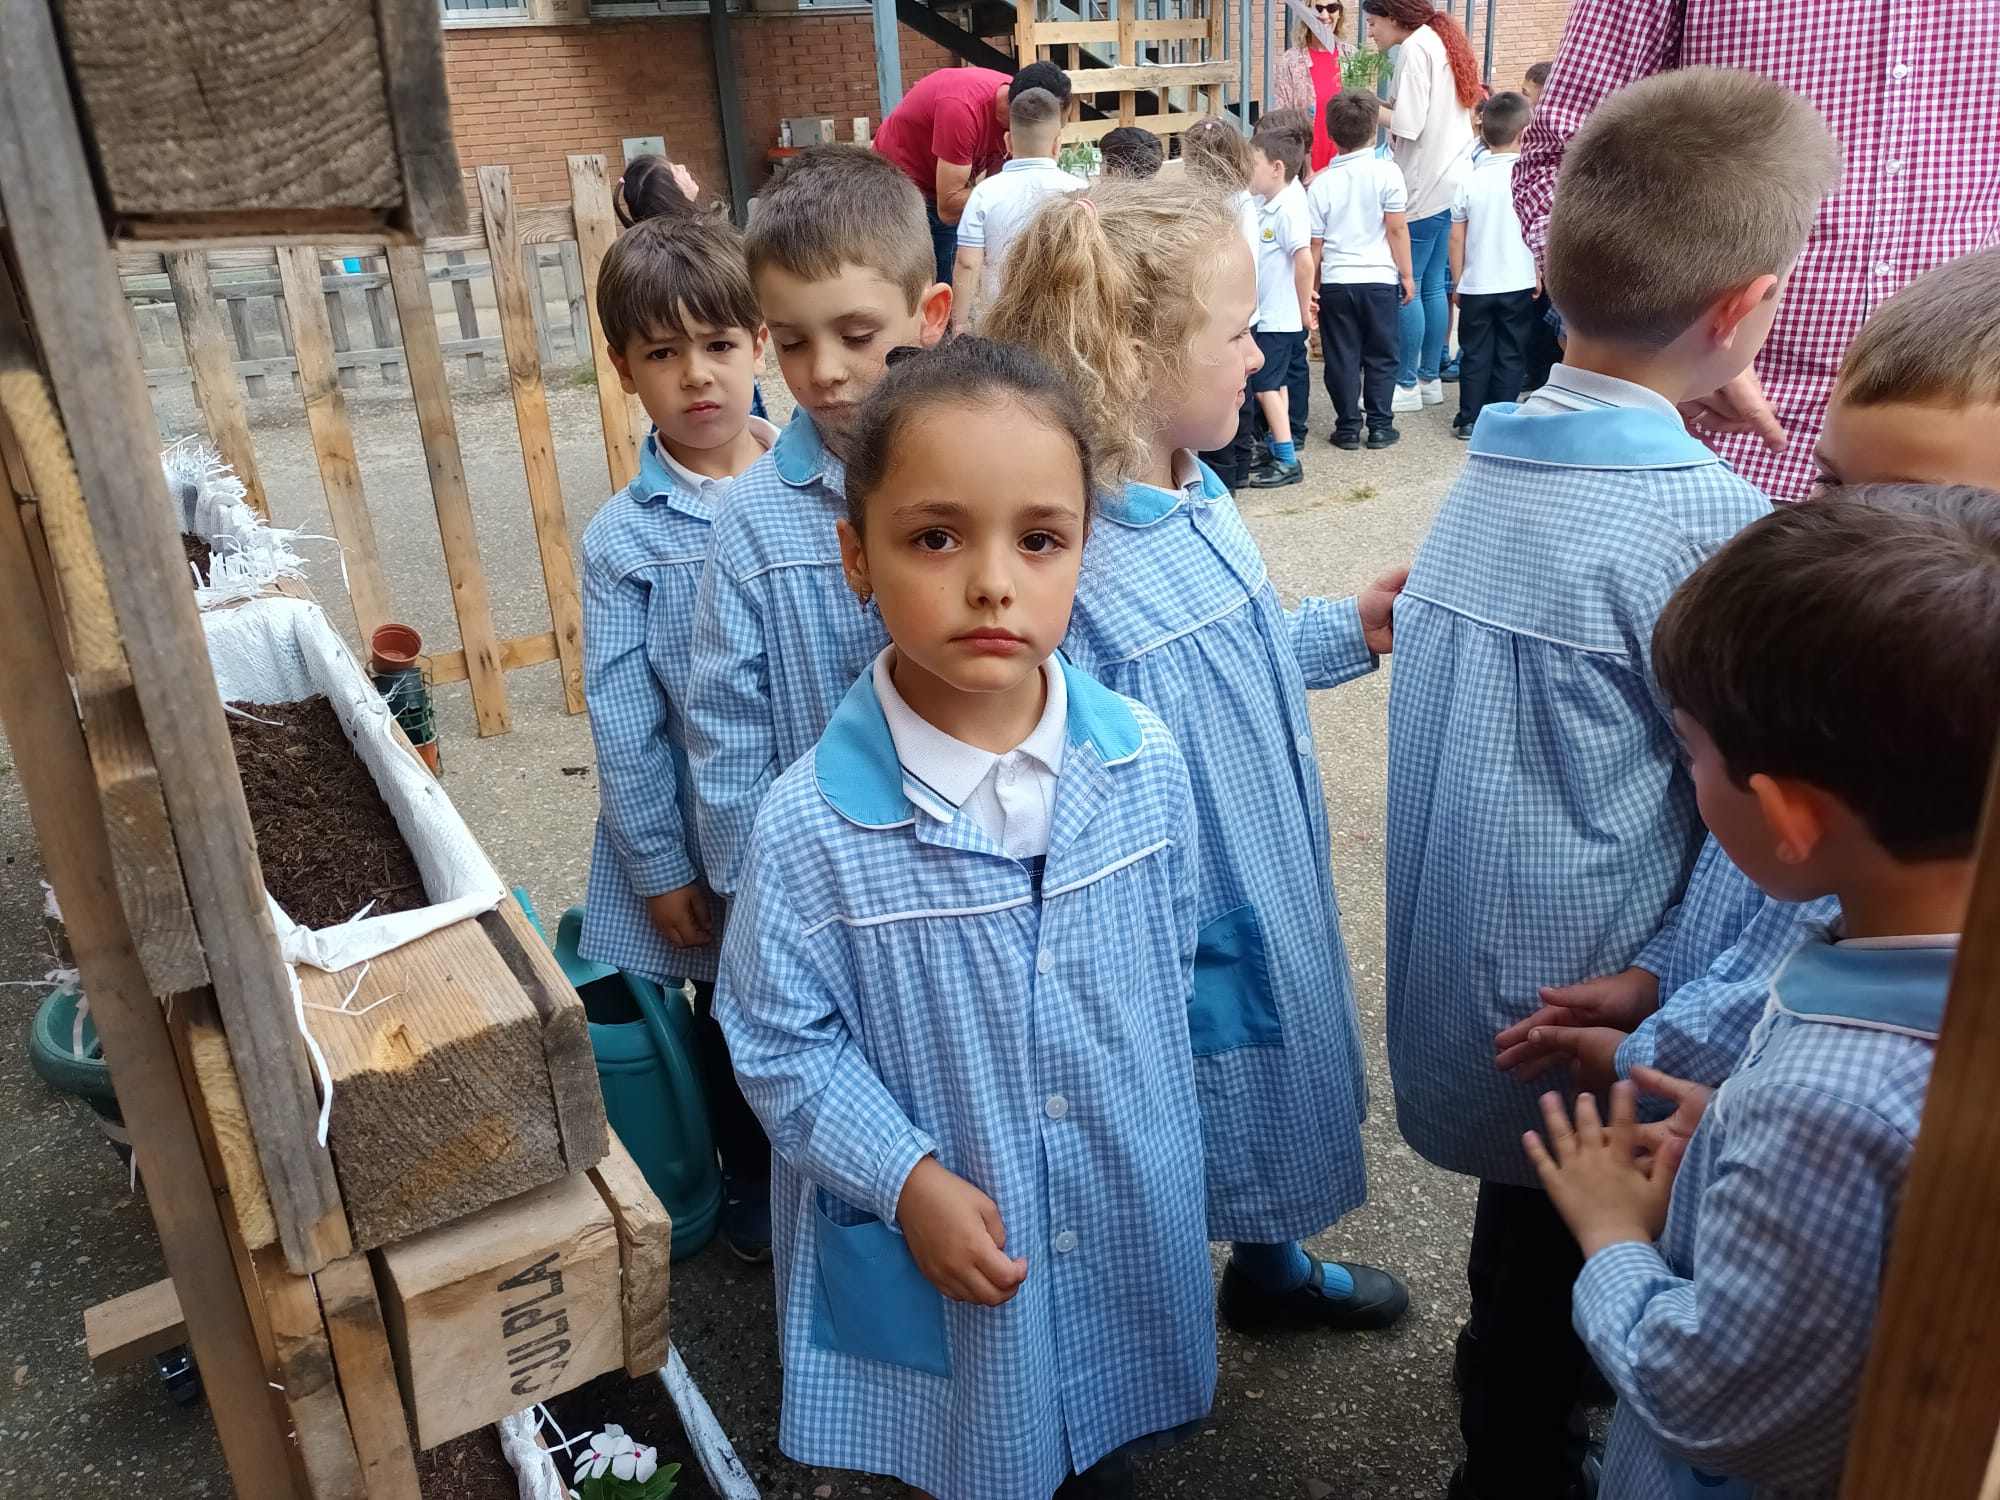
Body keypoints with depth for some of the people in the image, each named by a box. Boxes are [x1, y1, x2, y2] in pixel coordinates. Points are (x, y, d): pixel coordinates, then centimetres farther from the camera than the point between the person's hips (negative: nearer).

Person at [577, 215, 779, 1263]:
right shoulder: (624, 539, -8)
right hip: (709, 835, 0)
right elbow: (623, 718, -6)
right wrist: (659, 866, -6)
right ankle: (751, 1175, 45)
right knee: (731, 1010, 20)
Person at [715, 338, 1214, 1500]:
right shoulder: (814, 823, -23)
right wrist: (908, 1181, -19)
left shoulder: (1143, 763, -13)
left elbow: (1177, 961, 2)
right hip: (941, 1246, -2)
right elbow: (782, 1043, -13)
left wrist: (1159, 1126, 10)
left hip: (1131, 1219, 3)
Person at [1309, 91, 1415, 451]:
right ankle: (1380, 426, 13)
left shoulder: (1322, 182, -1)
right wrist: (1407, 274, 3)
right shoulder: (1386, 172, -6)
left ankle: (1348, 427, 11)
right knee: (1381, 357, 10)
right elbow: (1397, 228, -6)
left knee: (1342, 358, 9)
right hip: (1380, 278, -1)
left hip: (1335, 281, 1)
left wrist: (1311, 288, 13)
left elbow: (1314, 244, 3)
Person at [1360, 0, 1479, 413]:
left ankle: (1407, 384, 1)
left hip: (1424, 186, -10)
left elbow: (1408, 124, -19)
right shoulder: (1441, 41, 17)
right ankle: (1430, 379, 17)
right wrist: (1382, 106, 11)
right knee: (1434, 285, 12)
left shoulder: (1415, 48, -12)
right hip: (1449, 181, 10)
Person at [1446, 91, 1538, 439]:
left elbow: (1457, 237, 3)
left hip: (1476, 284, 2)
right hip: (1519, 283, -2)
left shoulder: (1471, 179, 0)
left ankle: (1469, 420, 12)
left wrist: (1457, 282, 11)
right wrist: (1540, 275, 1)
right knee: (1510, 357, 7)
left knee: (1475, 355, 10)